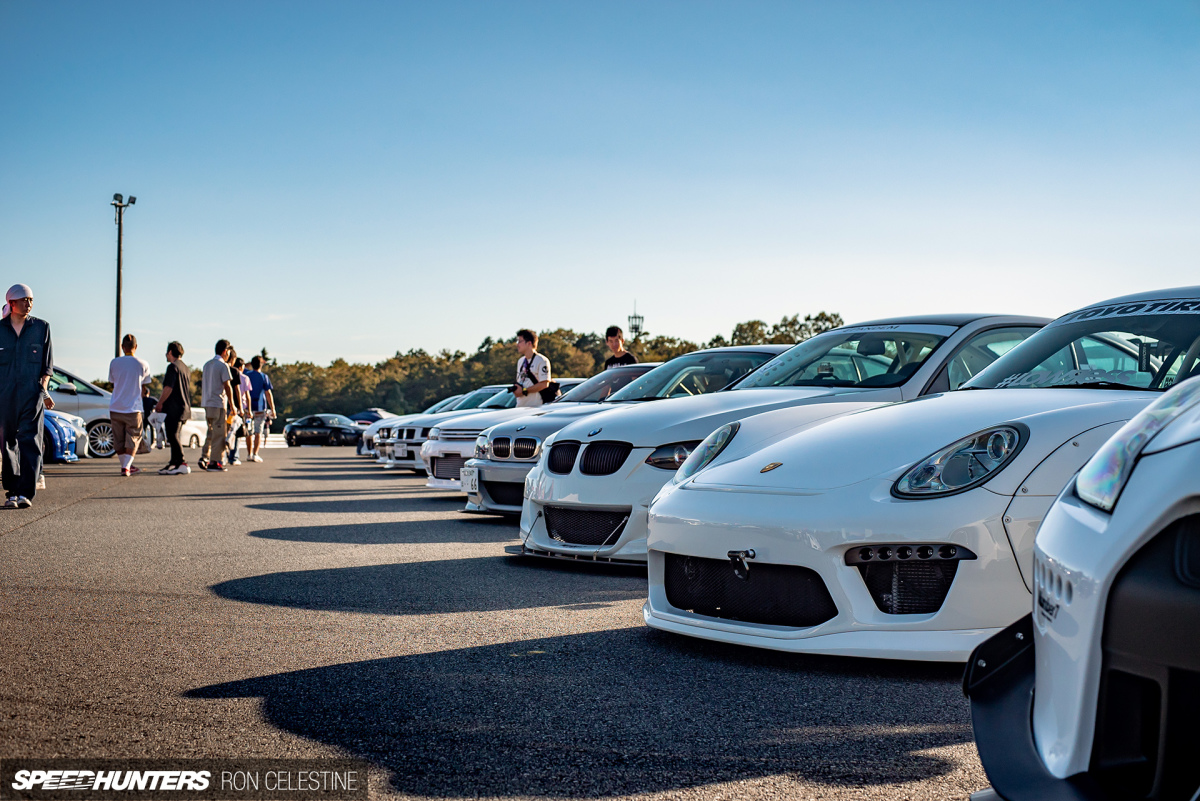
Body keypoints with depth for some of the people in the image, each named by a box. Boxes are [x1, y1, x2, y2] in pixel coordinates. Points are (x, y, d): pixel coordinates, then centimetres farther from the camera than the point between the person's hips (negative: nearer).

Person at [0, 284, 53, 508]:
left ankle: (26, 493, -15)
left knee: (30, 441, -10)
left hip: (32, 393, -1)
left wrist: (43, 387, -3)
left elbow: (48, 363, 9)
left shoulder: (42, 327, 7)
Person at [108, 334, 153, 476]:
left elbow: (113, 384, 11)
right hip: (133, 408, -2)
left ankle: (125, 465, 20)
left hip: (115, 408, 2)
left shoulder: (114, 363, 1)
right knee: (133, 439, 5)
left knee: (119, 440, 13)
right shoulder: (143, 364, -4)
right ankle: (126, 467, -7)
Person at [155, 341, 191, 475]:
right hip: (184, 407, 10)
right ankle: (174, 463, 19)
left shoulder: (173, 367, -10)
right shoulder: (186, 368, 18)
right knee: (174, 436, 16)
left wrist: (160, 403, -9)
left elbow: (168, 388, -18)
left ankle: (182, 464, -16)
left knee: (172, 436, -10)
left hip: (173, 408, -10)